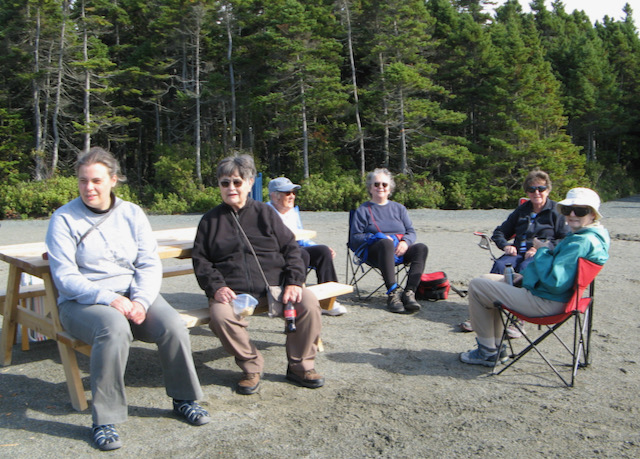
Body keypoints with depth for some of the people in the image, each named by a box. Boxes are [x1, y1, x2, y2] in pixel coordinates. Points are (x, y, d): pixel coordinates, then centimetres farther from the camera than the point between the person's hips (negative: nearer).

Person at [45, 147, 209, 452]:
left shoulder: (132, 214, 7)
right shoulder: (64, 219, -2)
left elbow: (150, 265, 2)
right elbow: (65, 277, -9)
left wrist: (140, 301, -16)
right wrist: (109, 299, -23)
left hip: (134, 294, 3)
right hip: (81, 302, -3)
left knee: (173, 324, -24)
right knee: (114, 328, -36)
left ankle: (183, 399, 0)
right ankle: (104, 420, -22)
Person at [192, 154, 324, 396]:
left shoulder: (265, 213, 14)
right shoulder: (211, 219, 15)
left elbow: (291, 248, 10)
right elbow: (200, 259, 9)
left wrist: (293, 282, -6)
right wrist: (216, 287, -10)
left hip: (275, 284, 1)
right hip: (233, 291, 0)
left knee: (309, 304, -25)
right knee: (220, 315, -33)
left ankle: (300, 366, -3)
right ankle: (251, 367, -7)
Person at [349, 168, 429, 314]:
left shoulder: (399, 208, 24)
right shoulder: (363, 210, 14)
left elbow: (411, 232, 16)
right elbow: (355, 238, 2)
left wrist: (405, 242, -9)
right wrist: (379, 237, -13)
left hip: (400, 249, 4)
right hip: (374, 251, -4)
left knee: (421, 248, -27)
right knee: (386, 243, -38)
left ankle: (409, 292, -36)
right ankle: (393, 293, -45)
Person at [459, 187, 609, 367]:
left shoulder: (583, 241, -25)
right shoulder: (587, 236, 8)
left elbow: (554, 281, -30)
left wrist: (542, 251, -15)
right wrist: (549, 251, 2)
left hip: (545, 303, -12)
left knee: (476, 287, -7)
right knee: (487, 279, 23)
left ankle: (488, 352, 5)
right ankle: (497, 346, 24)